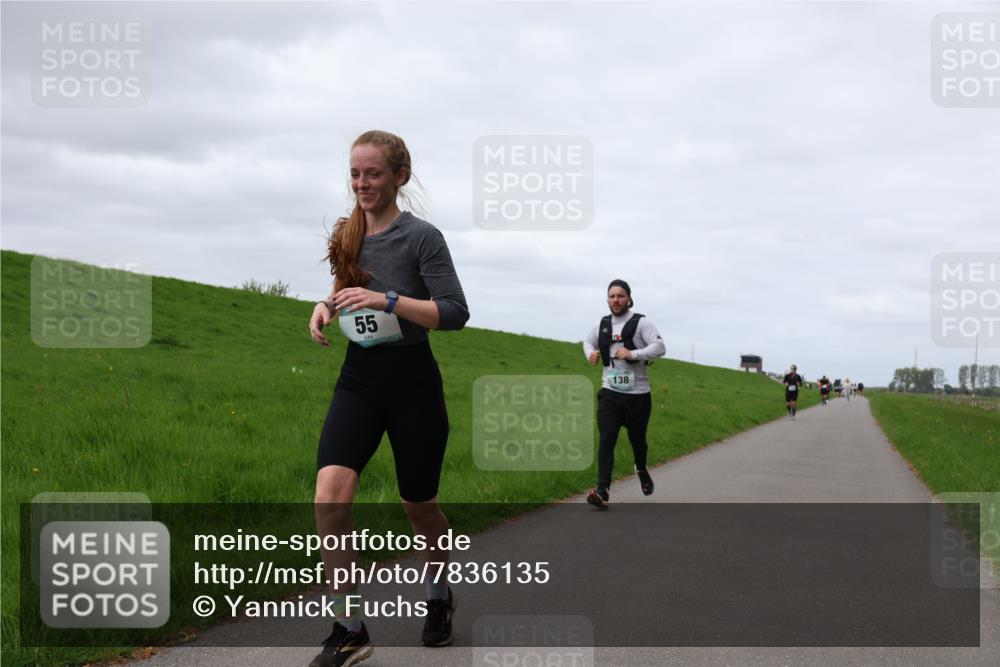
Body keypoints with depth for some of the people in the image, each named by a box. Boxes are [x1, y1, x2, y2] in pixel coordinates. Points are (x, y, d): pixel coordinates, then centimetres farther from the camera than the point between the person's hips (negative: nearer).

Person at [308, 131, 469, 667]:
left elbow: (456, 313, -15)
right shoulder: (348, 235, 7)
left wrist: (387, 300, -25)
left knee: (418, 504, 11)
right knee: (330, 493, -19)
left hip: (412, 382, -4)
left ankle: (439, 597, 41)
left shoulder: (421, 237, -10)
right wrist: (326, 306, 1)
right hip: (358, 380, 4)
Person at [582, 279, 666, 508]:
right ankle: (603, 491, -18)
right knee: (606, 440, -13)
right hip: (610, 393, 2)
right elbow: (588, 342, 26)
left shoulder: (641, 323, -7)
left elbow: (660, 347, -17)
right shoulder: (602, 324, 7)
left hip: (638, 394, -2)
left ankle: (641, 470, 47)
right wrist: (590, 354, 4)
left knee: (637, 439, 13)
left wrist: (633, 354, -27)